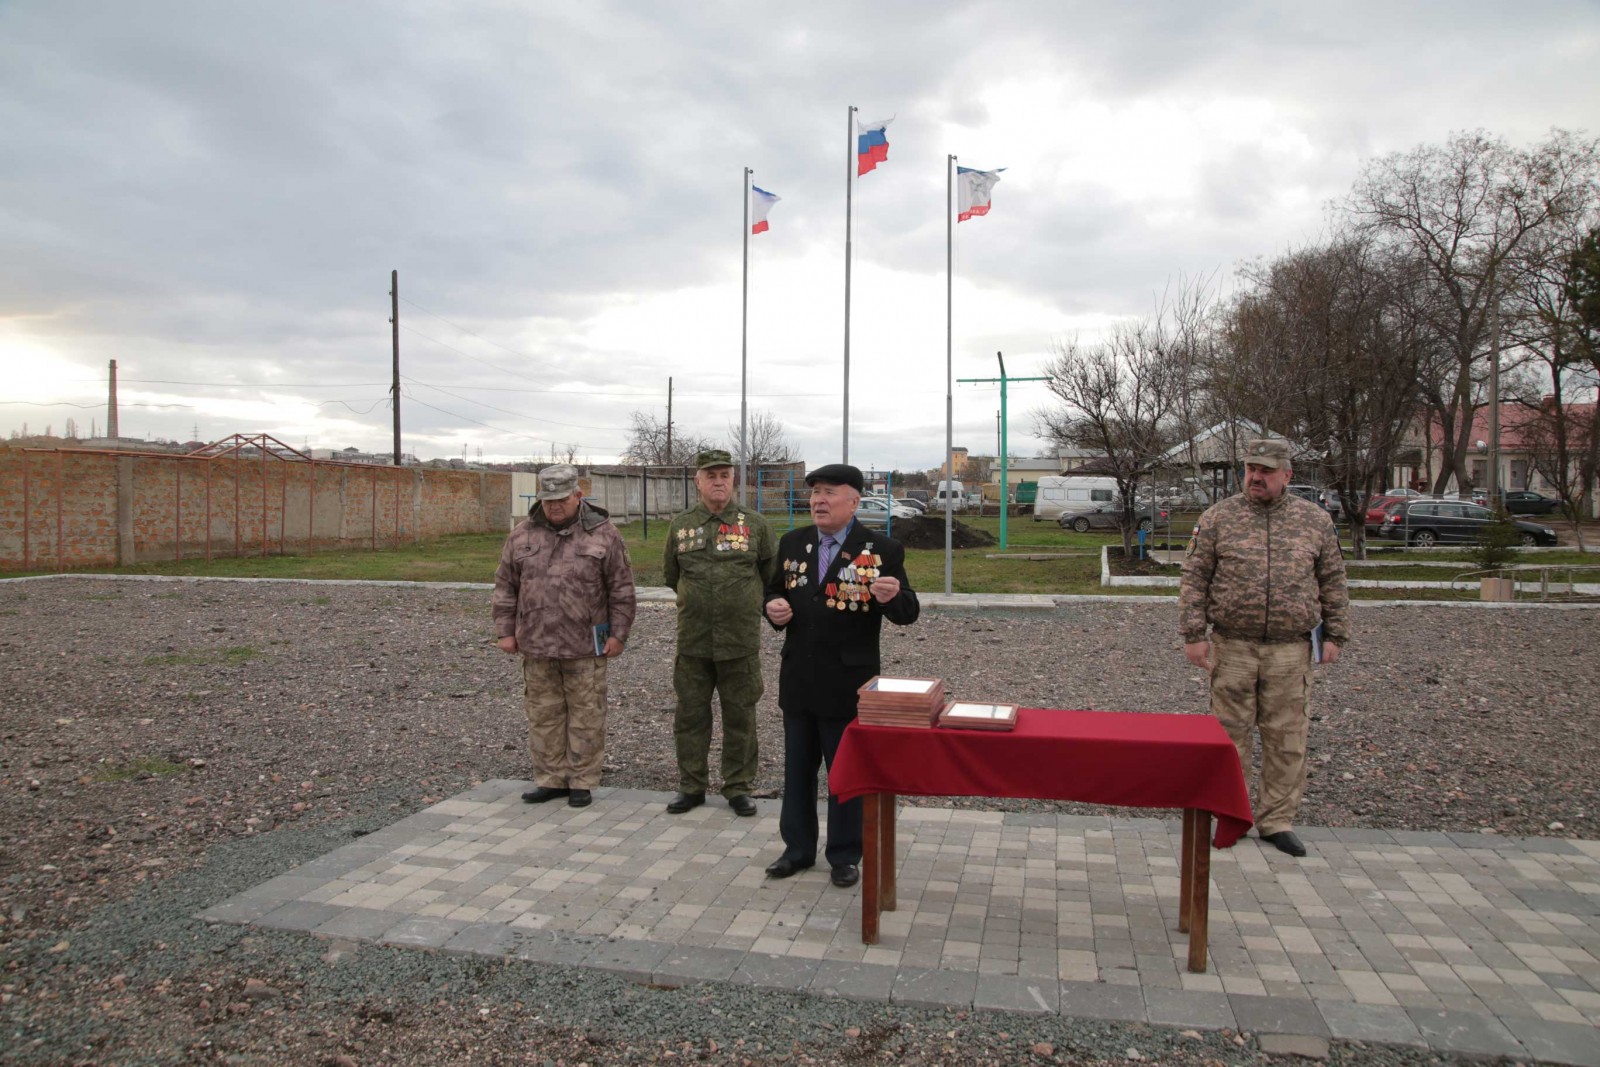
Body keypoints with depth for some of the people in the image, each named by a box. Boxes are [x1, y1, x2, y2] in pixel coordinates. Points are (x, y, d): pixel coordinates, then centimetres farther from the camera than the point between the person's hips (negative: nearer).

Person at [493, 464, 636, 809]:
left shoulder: (603, 533, -3)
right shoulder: (523, 534, 5)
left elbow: (621, 588, -1)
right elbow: (506, 585, 10)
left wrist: (618, 634, -4)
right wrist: (505, 631, 6)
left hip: (585, 645, -3)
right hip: (536, 644, 3)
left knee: (586, 715, 4)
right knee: (543, 715, 10)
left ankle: (582, 782, 16)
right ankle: (550, 779, 22)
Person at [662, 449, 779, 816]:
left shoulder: (755, 524, 0)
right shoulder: (681, 526, 5)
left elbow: (772, 575, 9)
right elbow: (671, 575, 18)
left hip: (741, 641, -1)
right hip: (692, 641, 2)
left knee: (740, 717, 7)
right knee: (690, 716, 9)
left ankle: (738, 787, 20)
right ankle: (691, 786, 22)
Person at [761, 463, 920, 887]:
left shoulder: (882, 549, -8)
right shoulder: (792, 543, 5)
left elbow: (908, 612, -7)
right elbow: (774, 591, 16)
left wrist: (893, 597, -30)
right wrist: (774, 607, -8)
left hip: (847, 684, -4)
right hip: (798, 681, 5)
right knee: (797, 769, 16)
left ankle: (845, 856, 25)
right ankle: (798, 848, 32)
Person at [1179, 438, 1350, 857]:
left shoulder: (1315, 520, 8)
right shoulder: (1217, 518, 2)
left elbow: (1333, 582, 11)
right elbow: (1195, 579, 1)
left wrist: (1334, 635, 6)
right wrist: (1194, 634, -5)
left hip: (1291, 651, 1)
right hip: (1232, 648, -1)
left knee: (1287, 738, 6)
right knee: (1230, 735, 5)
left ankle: (1277, 820, 18)